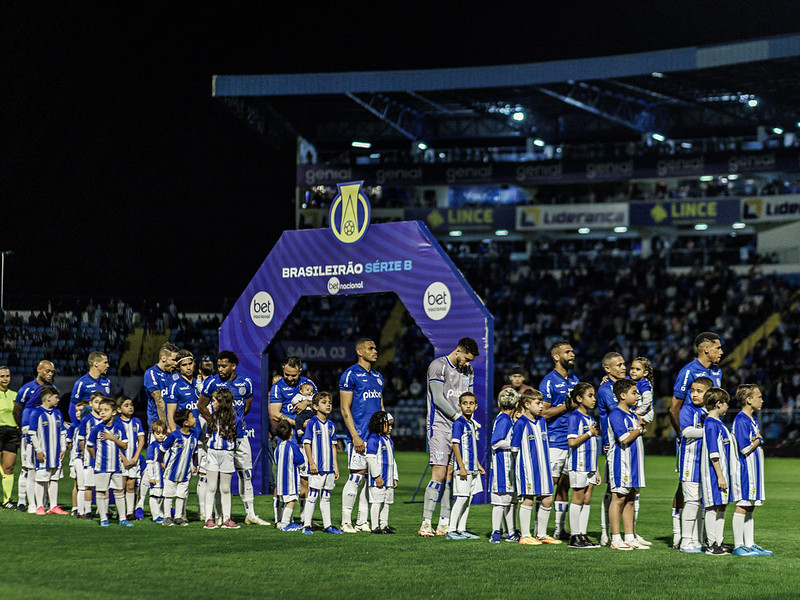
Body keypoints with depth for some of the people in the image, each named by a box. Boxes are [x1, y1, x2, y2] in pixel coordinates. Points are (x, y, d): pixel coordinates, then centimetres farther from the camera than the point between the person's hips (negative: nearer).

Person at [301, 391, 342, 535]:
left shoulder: (331, 425, 11)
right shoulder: (312, 423, -6)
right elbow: (306, 444, -8)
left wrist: (335, 466, 12)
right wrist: (311, 463, -14)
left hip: (329, 468, 6)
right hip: (316, 468, -6)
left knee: (326, 496, 11)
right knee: (313, 495, -4)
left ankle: (327, 525, 15)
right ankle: (307, 525, 0)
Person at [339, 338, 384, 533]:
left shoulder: (377, 376, 17)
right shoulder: (350, 375, -6)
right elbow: (345, 409, -9)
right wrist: (355, 436, -16)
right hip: (360, 435, -7)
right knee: (357, 476, -9)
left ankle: (363, 521, 12)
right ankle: (346, 521, -1)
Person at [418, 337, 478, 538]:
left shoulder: (468, 370, 16)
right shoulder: (438, 366, -7)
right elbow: (438, 399, -12)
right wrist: (458, 416, -15)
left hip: (459, 429, 7)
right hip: (440, 425, -7)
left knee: (451, 475, 4)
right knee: (439, 474, -13)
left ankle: (444, 523, 7)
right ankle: (426, 523, -12)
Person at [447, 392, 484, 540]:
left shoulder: (472, 424, 15)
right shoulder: (458, 423, -11)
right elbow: (455, 445, -16)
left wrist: (478, 465, 23)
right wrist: (461, 467, -20)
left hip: (472, 468, 9)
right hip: (463, 468, -9)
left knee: (468, 499, 10)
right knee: (461, 498, -10)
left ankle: (462, 530, 15)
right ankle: (452, 531, -7)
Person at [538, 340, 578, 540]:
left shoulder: (574, 380, 16)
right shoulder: (549, 382, -8)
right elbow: (543, 413, -13)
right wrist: (567, 405, -15)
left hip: (572, 441, 7)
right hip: (554, 442, -7)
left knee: (564, 486, 11)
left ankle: (560, 529, 17)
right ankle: (540, 530, -5)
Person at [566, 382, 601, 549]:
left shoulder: (590, 419, 15)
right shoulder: (575, 417, -9)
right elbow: (572, 441, -20)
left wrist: (596, 471, 17)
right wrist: (590, 432, -12)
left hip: (589, 465, 8)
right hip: (578, 464, -8)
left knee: (587, 500, 7)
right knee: (578, 499, -4)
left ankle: (582, 535, 10)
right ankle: (574, 537, 1)